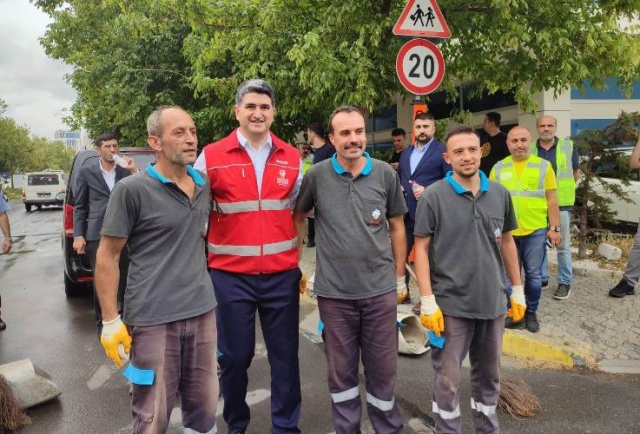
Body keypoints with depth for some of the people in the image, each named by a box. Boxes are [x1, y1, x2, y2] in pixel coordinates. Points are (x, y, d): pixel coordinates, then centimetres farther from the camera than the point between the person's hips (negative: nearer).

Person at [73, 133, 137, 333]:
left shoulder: (126, 171, 8)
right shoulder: (86, 172, 6)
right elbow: (80, 207, 7)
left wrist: (134, 171, -9)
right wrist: (78, 236, -1)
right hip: (97, 235, -1)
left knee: (124, 280, 4)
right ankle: (102, 323, 15)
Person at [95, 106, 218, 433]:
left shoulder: (204, 185, 8)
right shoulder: (131, 190, -9)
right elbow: (107, 257, -6)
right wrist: (111, 321, -9)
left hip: (202, 312, 5)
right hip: (153, 319, -5)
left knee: (204, 407, 15)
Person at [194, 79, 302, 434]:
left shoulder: (291, 158, 5)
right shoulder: (211, 157, -2)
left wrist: (299, 260, 6)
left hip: (281, 274, 2)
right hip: (230, 275, -1)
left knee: (285, 354, 10)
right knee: (234, 356, 11)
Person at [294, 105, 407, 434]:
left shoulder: (385, 174, -1)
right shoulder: (316, 176, -4)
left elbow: (397, 227, 7)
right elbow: (297, 217, 10)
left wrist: (399, 275, 7)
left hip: (380, 288, 1)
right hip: (333, 291, 0)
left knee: (383, 368, 13)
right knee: (341, 369, 14)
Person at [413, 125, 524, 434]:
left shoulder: (500, 194, 3)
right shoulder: (434, 196, -9)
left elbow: (507, 242, 12)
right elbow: (421, 248, -9)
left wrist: (517, 290, 12)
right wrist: (427, 300, -14)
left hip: (493, 302, 4)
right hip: (450, 304, -4)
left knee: (489, 376, 21)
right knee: (447, 381, 6)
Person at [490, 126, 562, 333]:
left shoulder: (543, 166, 2)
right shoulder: (498, 168, 5)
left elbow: (551, 200, 2)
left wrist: (554, 228, -3)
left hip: (536, 231, -1)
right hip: (506, 231, 1)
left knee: (534, 275, 8)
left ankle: (531, 312, 25)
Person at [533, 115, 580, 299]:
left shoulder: (568, 146, -1)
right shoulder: (530, 149, -1)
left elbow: (576, 171, 12)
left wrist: (564, 189, 12)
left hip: (561, 203, -1)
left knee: (563, 245, 3)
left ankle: (565, 282, 13)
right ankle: (542, 277, 25)